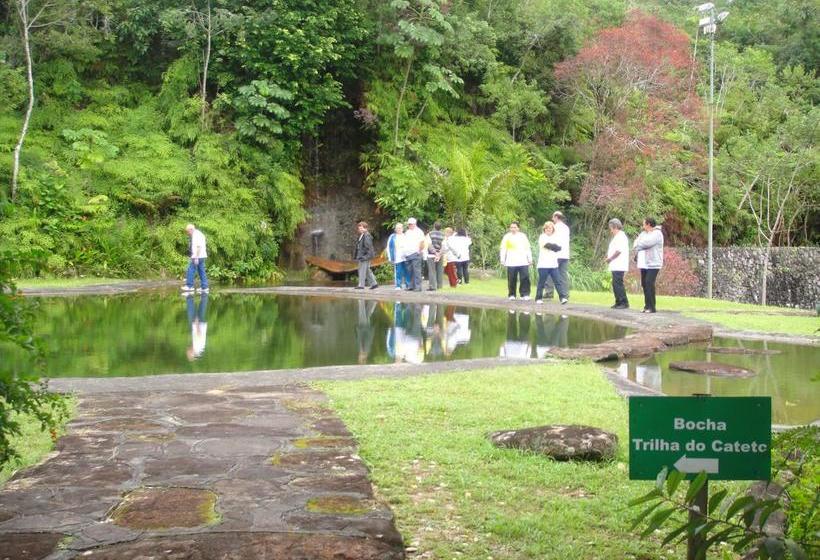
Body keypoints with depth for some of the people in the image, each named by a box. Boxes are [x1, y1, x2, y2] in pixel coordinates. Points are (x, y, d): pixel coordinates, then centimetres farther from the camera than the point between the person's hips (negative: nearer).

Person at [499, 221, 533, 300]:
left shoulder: (523, 236, 12)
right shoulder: (507, 236, 7)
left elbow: (528, 248, 16)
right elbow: (503, 249, 5)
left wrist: (530, 259, 12)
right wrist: (502, 260, -1)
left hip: (523, 262, 1)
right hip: (511, 262, -1)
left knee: (525, 278, -8)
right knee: (512, 279, 0)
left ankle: (525, 294, -3)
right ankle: (512, 295, 10)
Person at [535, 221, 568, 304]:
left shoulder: (555, 237, 14)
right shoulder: (542, 237, 0)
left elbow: (559, 247, -1)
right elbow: (548, 245, -17)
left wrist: (552, 247, -17)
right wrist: (556, 246, -7)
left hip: (553, 264, 4)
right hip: (543, 265, -4)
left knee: (558, 281, -2)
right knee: (541, 282, 2)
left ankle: (563, 297, -5)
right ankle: (538, 298, 13)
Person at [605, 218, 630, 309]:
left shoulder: (621, 236, -13)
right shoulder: (617, 237, 20)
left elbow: (619, 251, -21)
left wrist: (610, 258, -11)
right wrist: (608, 256, 8)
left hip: (619, 266, -11)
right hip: (616, 266, 11)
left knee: (618, 284, -12)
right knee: (616, 284, 12)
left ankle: (624, 303, -11)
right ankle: (619, 302, 17)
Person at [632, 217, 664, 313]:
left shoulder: (657, 233, -9)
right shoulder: (643, 233, 18)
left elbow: (647, 242, -20)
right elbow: (637, 242, 12)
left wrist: (637, 246, -4)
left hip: (653, 264, -8)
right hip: (644, 264, 8)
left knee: (649, 284, -15)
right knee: (644, 284, 8)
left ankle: (651, 307, -14)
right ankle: (647, 306, 16)